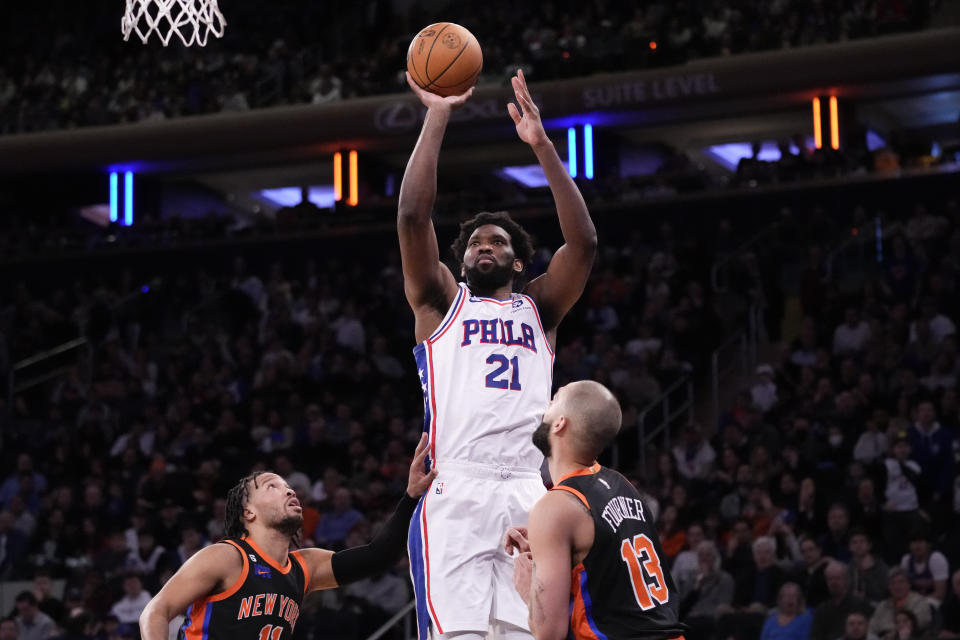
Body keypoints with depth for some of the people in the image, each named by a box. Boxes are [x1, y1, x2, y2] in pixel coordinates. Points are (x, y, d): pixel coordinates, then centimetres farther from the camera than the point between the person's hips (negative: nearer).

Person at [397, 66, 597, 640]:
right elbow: (413, 216, 5)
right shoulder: (441, 301, 19)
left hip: (529, 494, 2)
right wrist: (437, 118, 5)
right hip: (456, 491, -2)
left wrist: (542, 145, 3)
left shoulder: (539, 308, 24)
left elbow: (584, 242, 8)